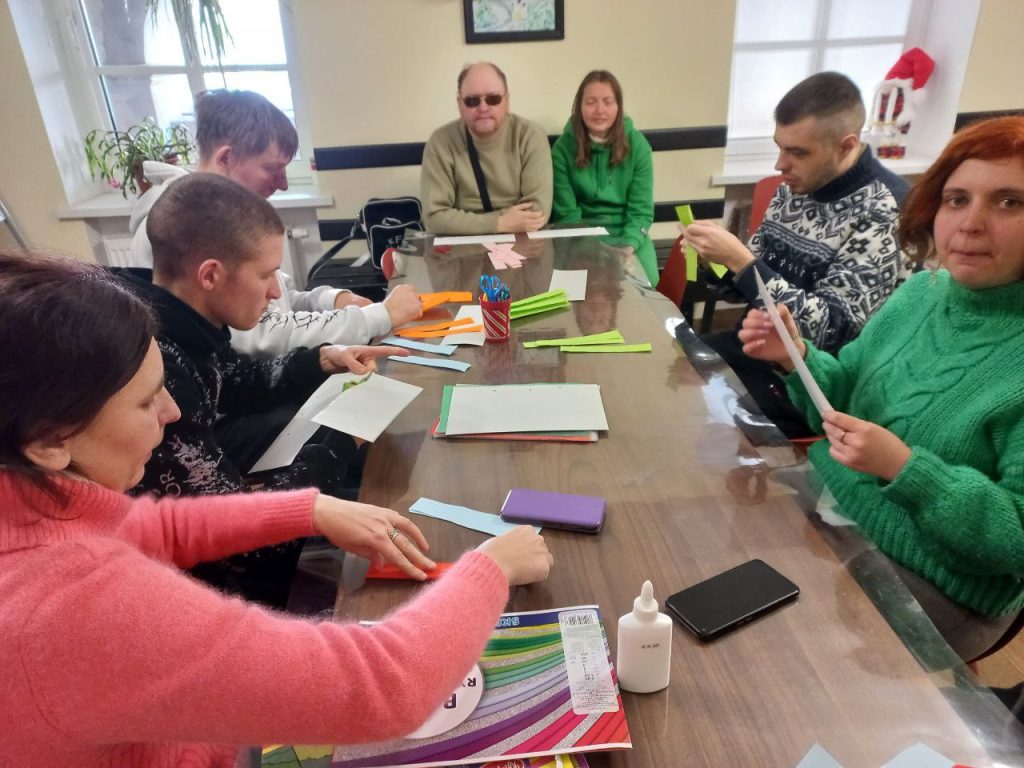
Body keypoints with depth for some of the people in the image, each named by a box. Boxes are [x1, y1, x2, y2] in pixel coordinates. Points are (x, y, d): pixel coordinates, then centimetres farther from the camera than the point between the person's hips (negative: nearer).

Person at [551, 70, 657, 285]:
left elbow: (641, 209, -7)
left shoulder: (637, 144, -6)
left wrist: (629, 246, -24)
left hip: (627, 232, 1)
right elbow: (566, 211, -7)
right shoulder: (563, 147, -7)